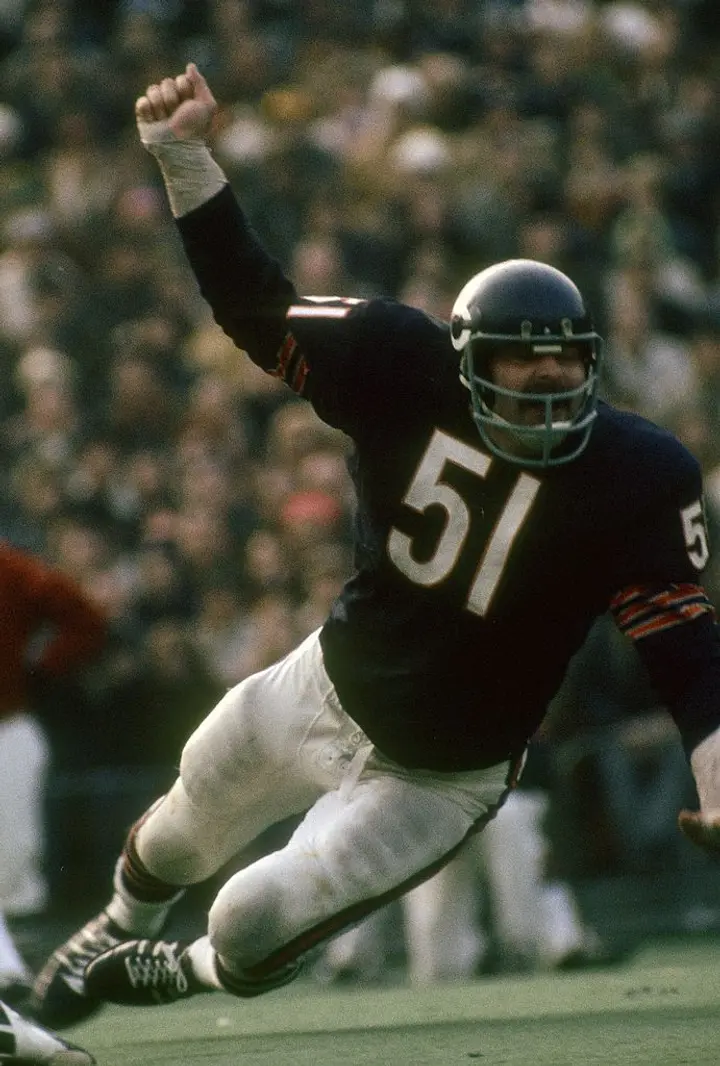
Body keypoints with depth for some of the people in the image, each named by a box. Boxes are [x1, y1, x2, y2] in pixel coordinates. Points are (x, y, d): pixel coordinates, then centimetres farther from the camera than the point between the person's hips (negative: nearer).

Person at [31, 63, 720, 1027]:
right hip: (320, 694, 3)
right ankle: (123, 927, 62)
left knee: (257, 930, -6)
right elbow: (257, 307, -16)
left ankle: (186, 976, 33)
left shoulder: (635, 479, -25)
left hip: (440, 781, -3)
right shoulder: (408, 375, -19)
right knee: (180, 839, 24)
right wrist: (185, 156, -28)